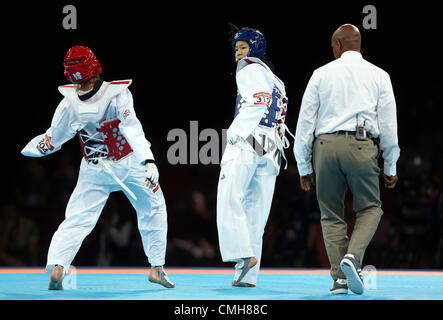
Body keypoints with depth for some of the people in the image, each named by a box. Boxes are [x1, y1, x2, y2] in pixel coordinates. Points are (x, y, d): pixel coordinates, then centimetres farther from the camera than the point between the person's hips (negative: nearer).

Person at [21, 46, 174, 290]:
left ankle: (57, 267, -16)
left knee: (77, 218, 4)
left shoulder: (69, 105, -14)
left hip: (94, 171, 2)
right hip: (129, 165, -2)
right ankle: (156, 267, 16)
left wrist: (24, 148, 14)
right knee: (153, 209, 17)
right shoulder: (117, 94, -22)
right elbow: (132, 129, -33)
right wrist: (148, 161, -41)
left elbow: (51, 142, -4)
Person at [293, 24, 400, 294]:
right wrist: (390, 168, 15)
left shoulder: (322, 74, 10)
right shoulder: (379, 76, 11)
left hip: (326, 144, 1)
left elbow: (305, 121, 8)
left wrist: (305, 168, 12)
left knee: (331, 214, 10)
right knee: (370, 208, 11)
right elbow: (389, 124, 9)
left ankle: (340, 277, 1)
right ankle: (353, 257, -14)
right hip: (362, 147, -1)